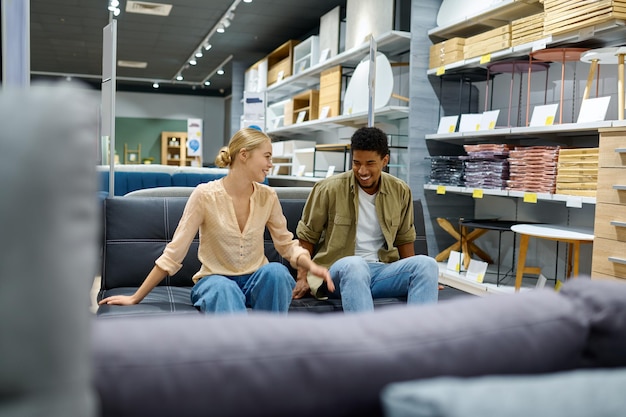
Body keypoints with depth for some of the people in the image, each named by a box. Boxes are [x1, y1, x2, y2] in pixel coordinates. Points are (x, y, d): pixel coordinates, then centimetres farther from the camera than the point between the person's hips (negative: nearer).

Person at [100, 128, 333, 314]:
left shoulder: (268, 197, 0)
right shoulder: (205, 195, -12)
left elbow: (287, 244, 6)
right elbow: (174, 252, -9)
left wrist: (311, 266, -16)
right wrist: (136, 298, -7)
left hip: (256, 280, 3)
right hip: (215, 280, -3)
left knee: (275, 271, -31)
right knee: (224, 288, -39)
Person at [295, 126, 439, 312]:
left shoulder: (400, 191, 6)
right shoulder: (329, 189, -3)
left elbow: (404, 239, 19)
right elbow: (307, 236, 6)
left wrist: (422, 276, 11)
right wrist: (303, 277, -3)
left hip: (383, 269, 4)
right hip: (339, 271, -3)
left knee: (427, 264, -24)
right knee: (355, 265, -38)